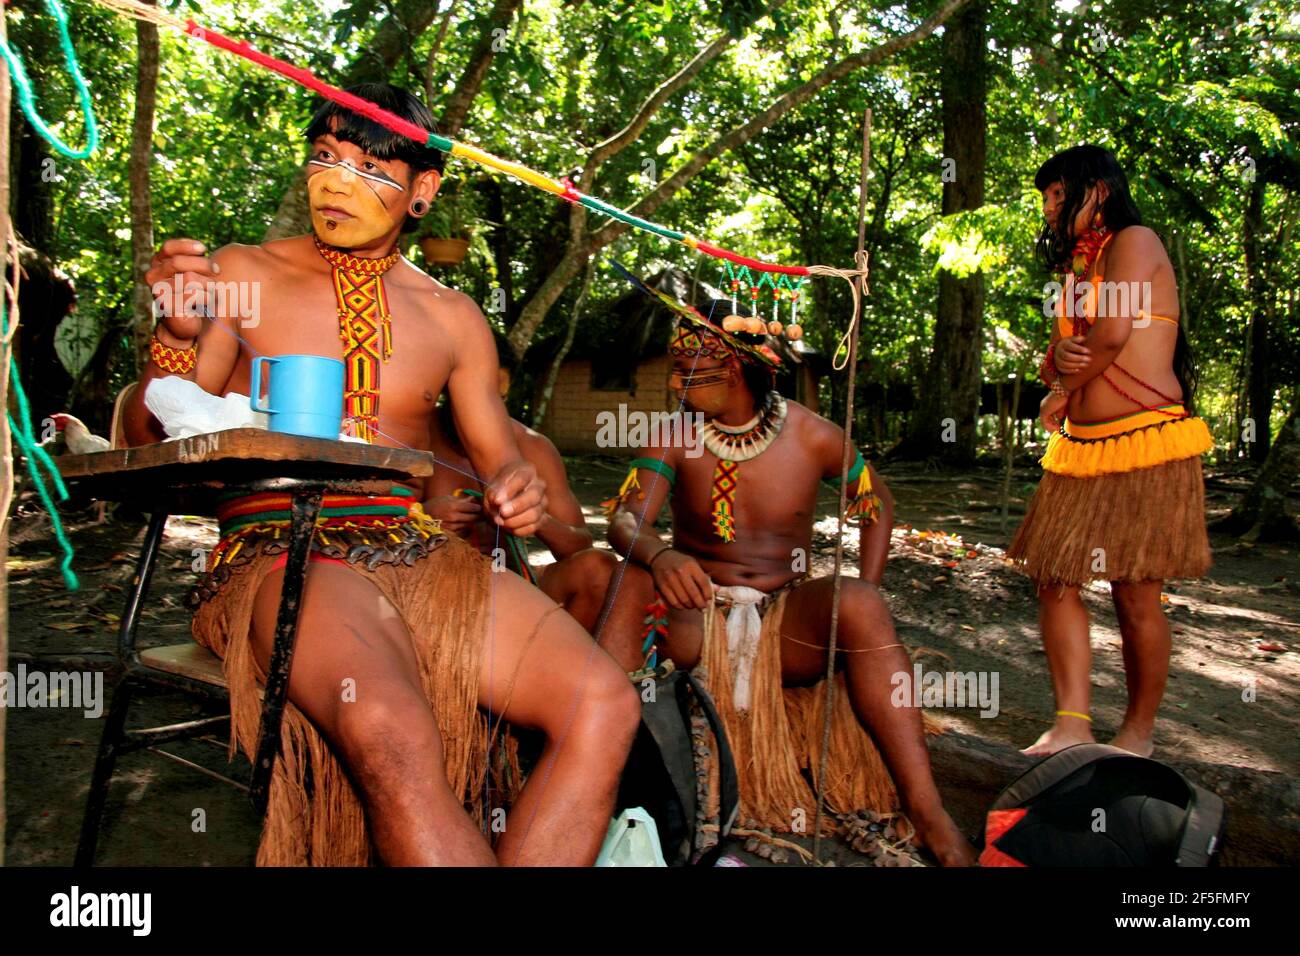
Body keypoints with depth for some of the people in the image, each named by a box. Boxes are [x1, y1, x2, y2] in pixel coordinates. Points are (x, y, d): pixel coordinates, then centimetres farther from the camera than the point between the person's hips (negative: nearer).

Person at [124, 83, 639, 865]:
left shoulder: (451, 317, 18)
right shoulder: (241, 277, 11)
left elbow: (499, 453, 20)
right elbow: (153, 448, 8)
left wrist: (518, 490, -4)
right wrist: (176, 342, -12)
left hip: (421, 553, 3)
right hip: (277, 551, -3)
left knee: (604, 705, -22)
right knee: (391, 731, -37)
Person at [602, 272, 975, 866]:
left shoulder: (813, 436, -2)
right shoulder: (675, 436, -3)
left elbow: (878, 504, 12)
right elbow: (625, 519, -15)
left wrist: (863, 603, -2)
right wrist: (658, 554, -41)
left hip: (789, 621, 0)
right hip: (696, 620, 1)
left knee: (857, 602, -31)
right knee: (631, 581, -29)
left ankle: (926, 811, -30)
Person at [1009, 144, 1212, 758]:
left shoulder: (1135, 242, -2)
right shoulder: (1079, 266, 23)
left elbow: (1113, 335, -15)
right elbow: (1054, 362, 18)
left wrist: (1061, 394, 1)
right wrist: (1058, 356, -7)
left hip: (1145, 445, -8)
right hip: (1081, 449, 8)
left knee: (1136, 598, -3)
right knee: (1054, 579, -2)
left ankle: (1139, 732, 12)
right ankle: (1073, 725, 0)